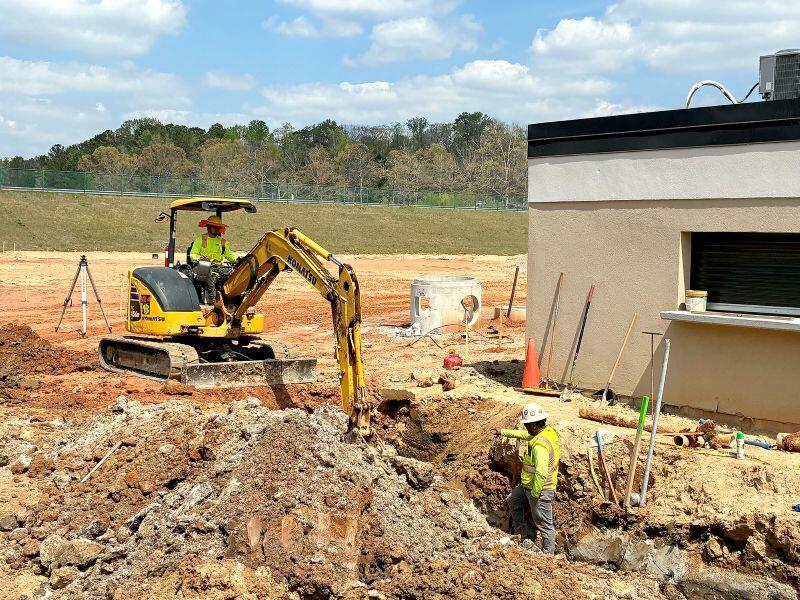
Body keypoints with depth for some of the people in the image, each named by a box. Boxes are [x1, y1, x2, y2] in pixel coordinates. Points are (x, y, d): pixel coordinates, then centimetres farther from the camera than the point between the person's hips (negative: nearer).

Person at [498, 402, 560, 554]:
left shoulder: (540, 445, -31)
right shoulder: (548, 430, 0)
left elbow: (541, 473, -35)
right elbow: (524, 435, 18)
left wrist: (535, 494, -23)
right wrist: (504, 432, 25)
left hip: (540, 489, -11)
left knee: (544, 524, 4)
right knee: (513, 500, 28)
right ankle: (520, 533, 39)